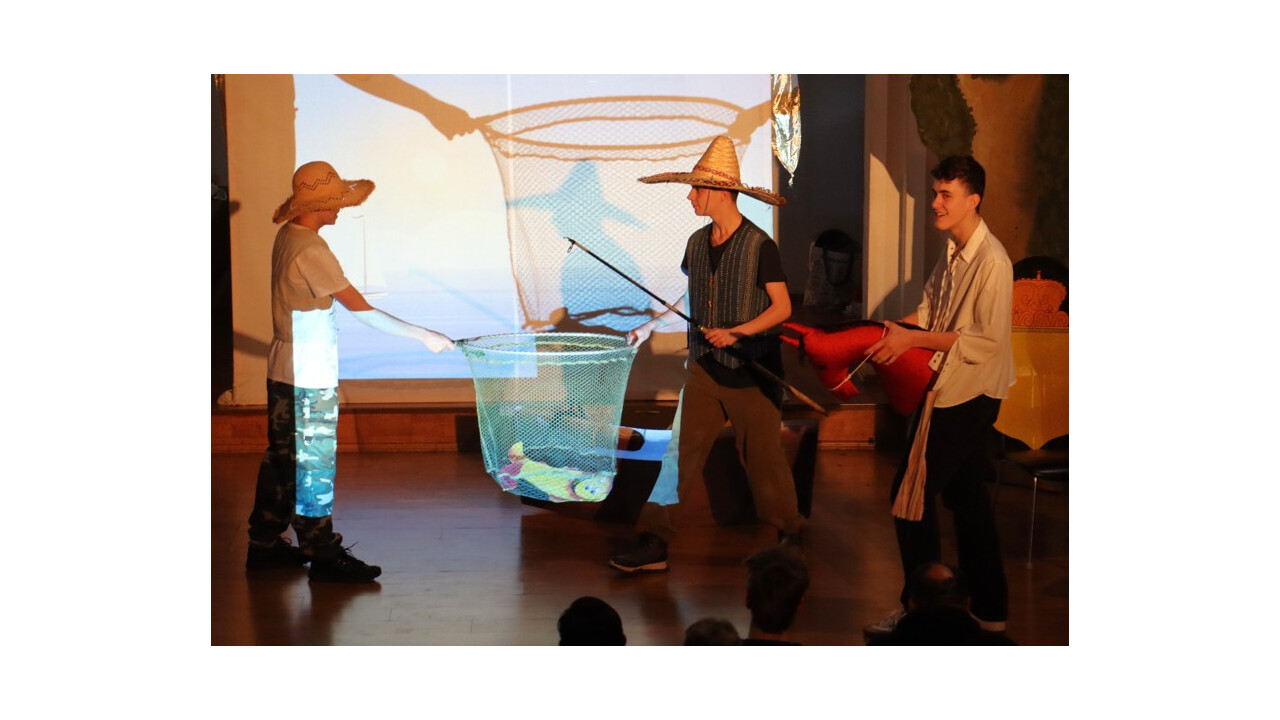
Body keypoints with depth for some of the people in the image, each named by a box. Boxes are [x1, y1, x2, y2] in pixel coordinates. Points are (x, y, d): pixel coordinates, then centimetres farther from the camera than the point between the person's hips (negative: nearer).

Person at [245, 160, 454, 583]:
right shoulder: (311, 250, -21)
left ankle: (265, 546, 25)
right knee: (313, 466, -1)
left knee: (282, 460, 16)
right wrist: (423, 336, -16)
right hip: (310, 378, -9)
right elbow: (361, 310, -20)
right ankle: (324, 556, 8)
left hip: (283, 371, 9)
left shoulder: (287, 236, 7)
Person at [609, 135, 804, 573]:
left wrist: (736, 332, -21)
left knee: (763, 461, 6)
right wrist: (651, 326, 19)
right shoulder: (697, 242, 6)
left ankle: (787, 538, 25)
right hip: (704, 368, 5)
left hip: (752, 371, -5)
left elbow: (782, 308, -11)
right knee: (682, 455, 2)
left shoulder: (759, 245, -12)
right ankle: (655, 542, 7)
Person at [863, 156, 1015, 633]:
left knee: (911, 493, -5)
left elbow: (986, 341, -23)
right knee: (967, 496, 15)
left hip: (967, 396, -9)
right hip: (946, 388, 9)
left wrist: (913, 339, -21)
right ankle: (989, 611, 27)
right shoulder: (953, 252, 8)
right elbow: (929, 309, 15)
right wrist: (890, 331, -1)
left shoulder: (992, 263, -20)